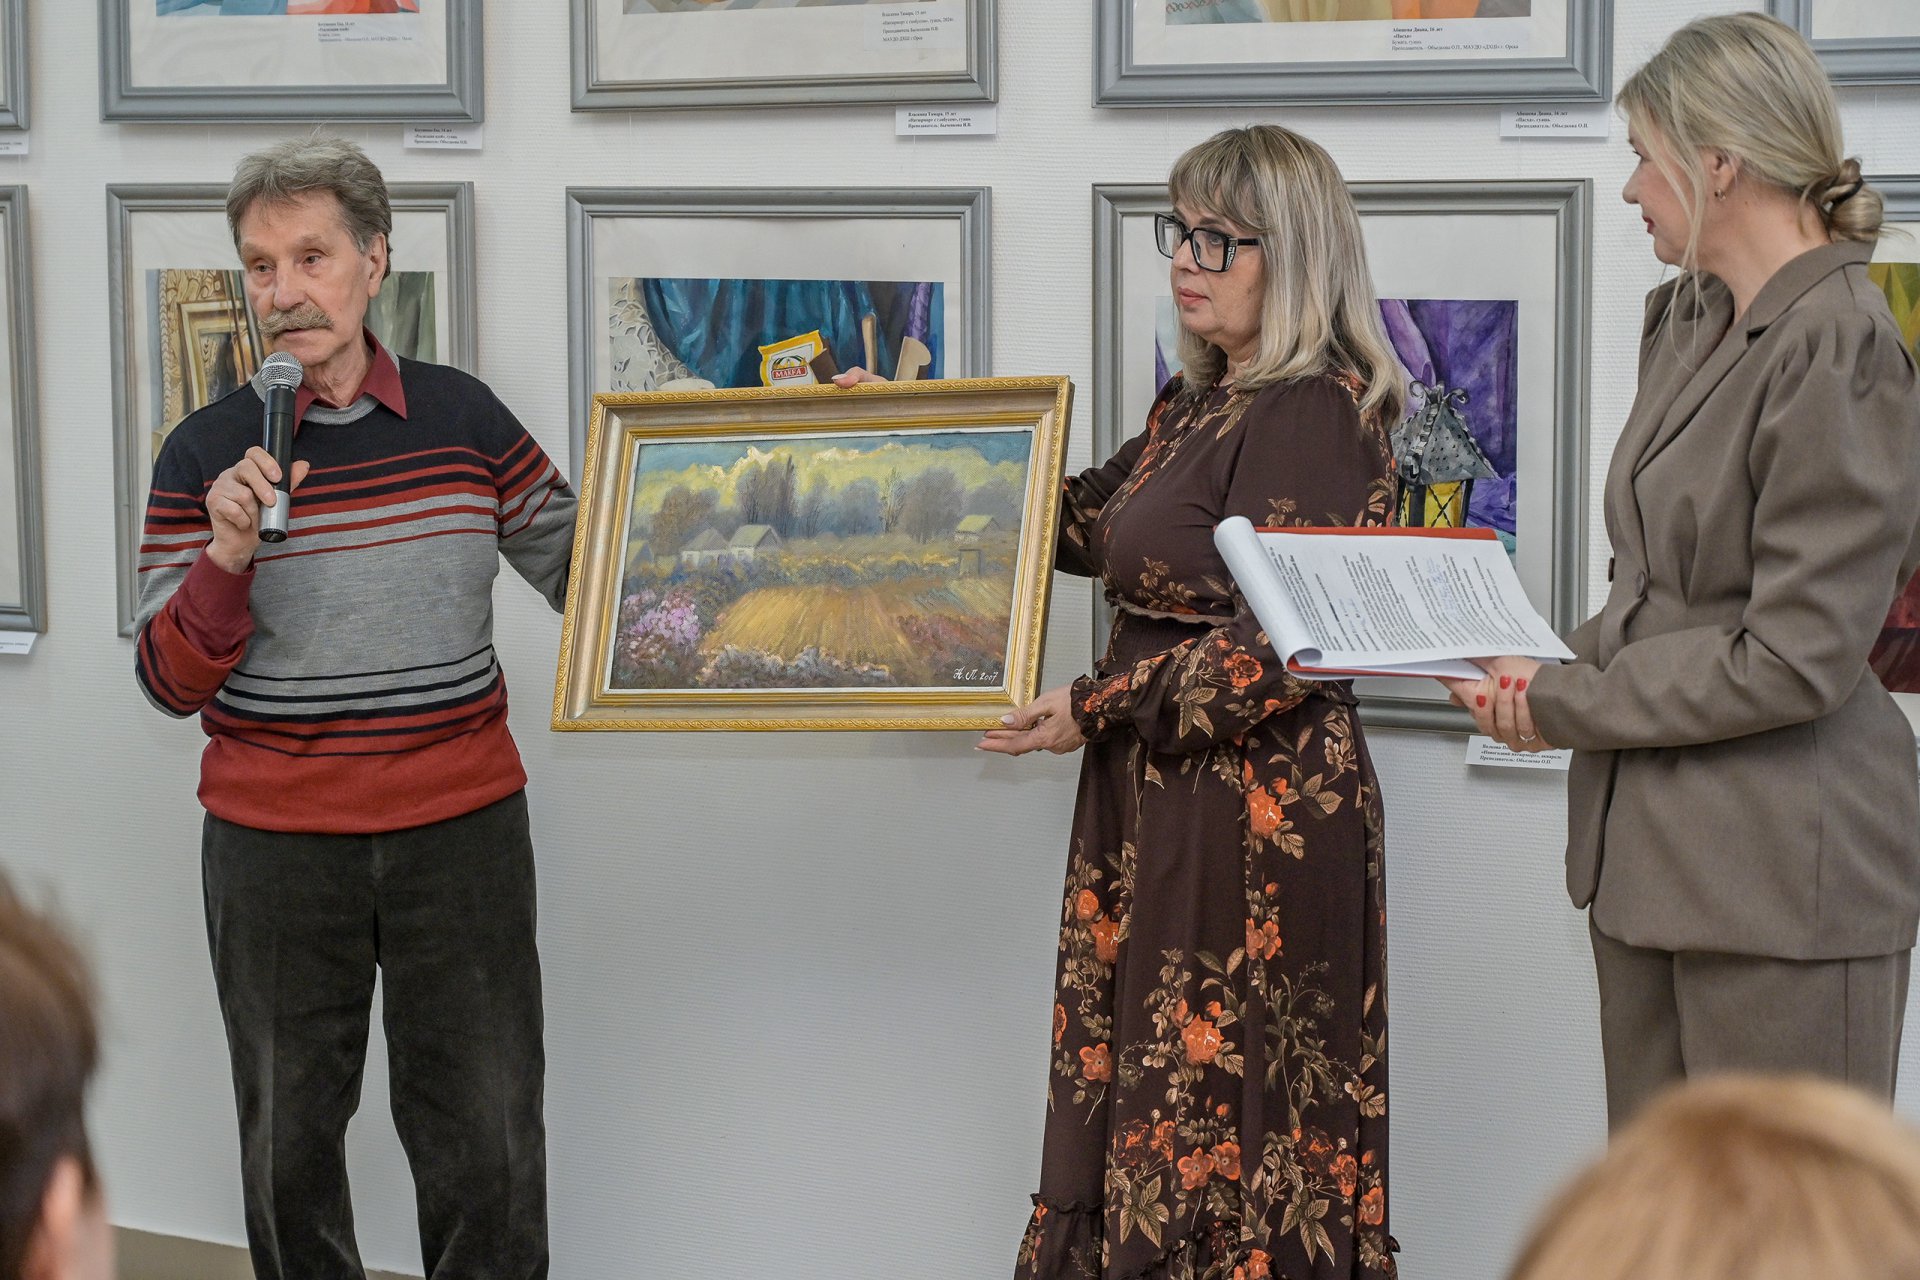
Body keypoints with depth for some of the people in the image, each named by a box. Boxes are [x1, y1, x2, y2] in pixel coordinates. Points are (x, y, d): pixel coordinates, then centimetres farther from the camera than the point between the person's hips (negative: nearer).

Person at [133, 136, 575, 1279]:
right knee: (289, 1136, 12)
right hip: (274, 846, 0)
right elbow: (169, 684, -4)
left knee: (485, 1138, 5)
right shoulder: (207, 453, -3)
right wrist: (227, 556, -19)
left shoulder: (464, 416, 1)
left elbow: (582, 568, 13)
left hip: (463, 831, 0)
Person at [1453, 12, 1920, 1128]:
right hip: (1652, 846, 9)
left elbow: (1795, 659, -20)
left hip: (1786, 868, -9)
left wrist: (1565, 706, -11)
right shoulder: (1687, 319, 11)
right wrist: (1561, 668, 0)